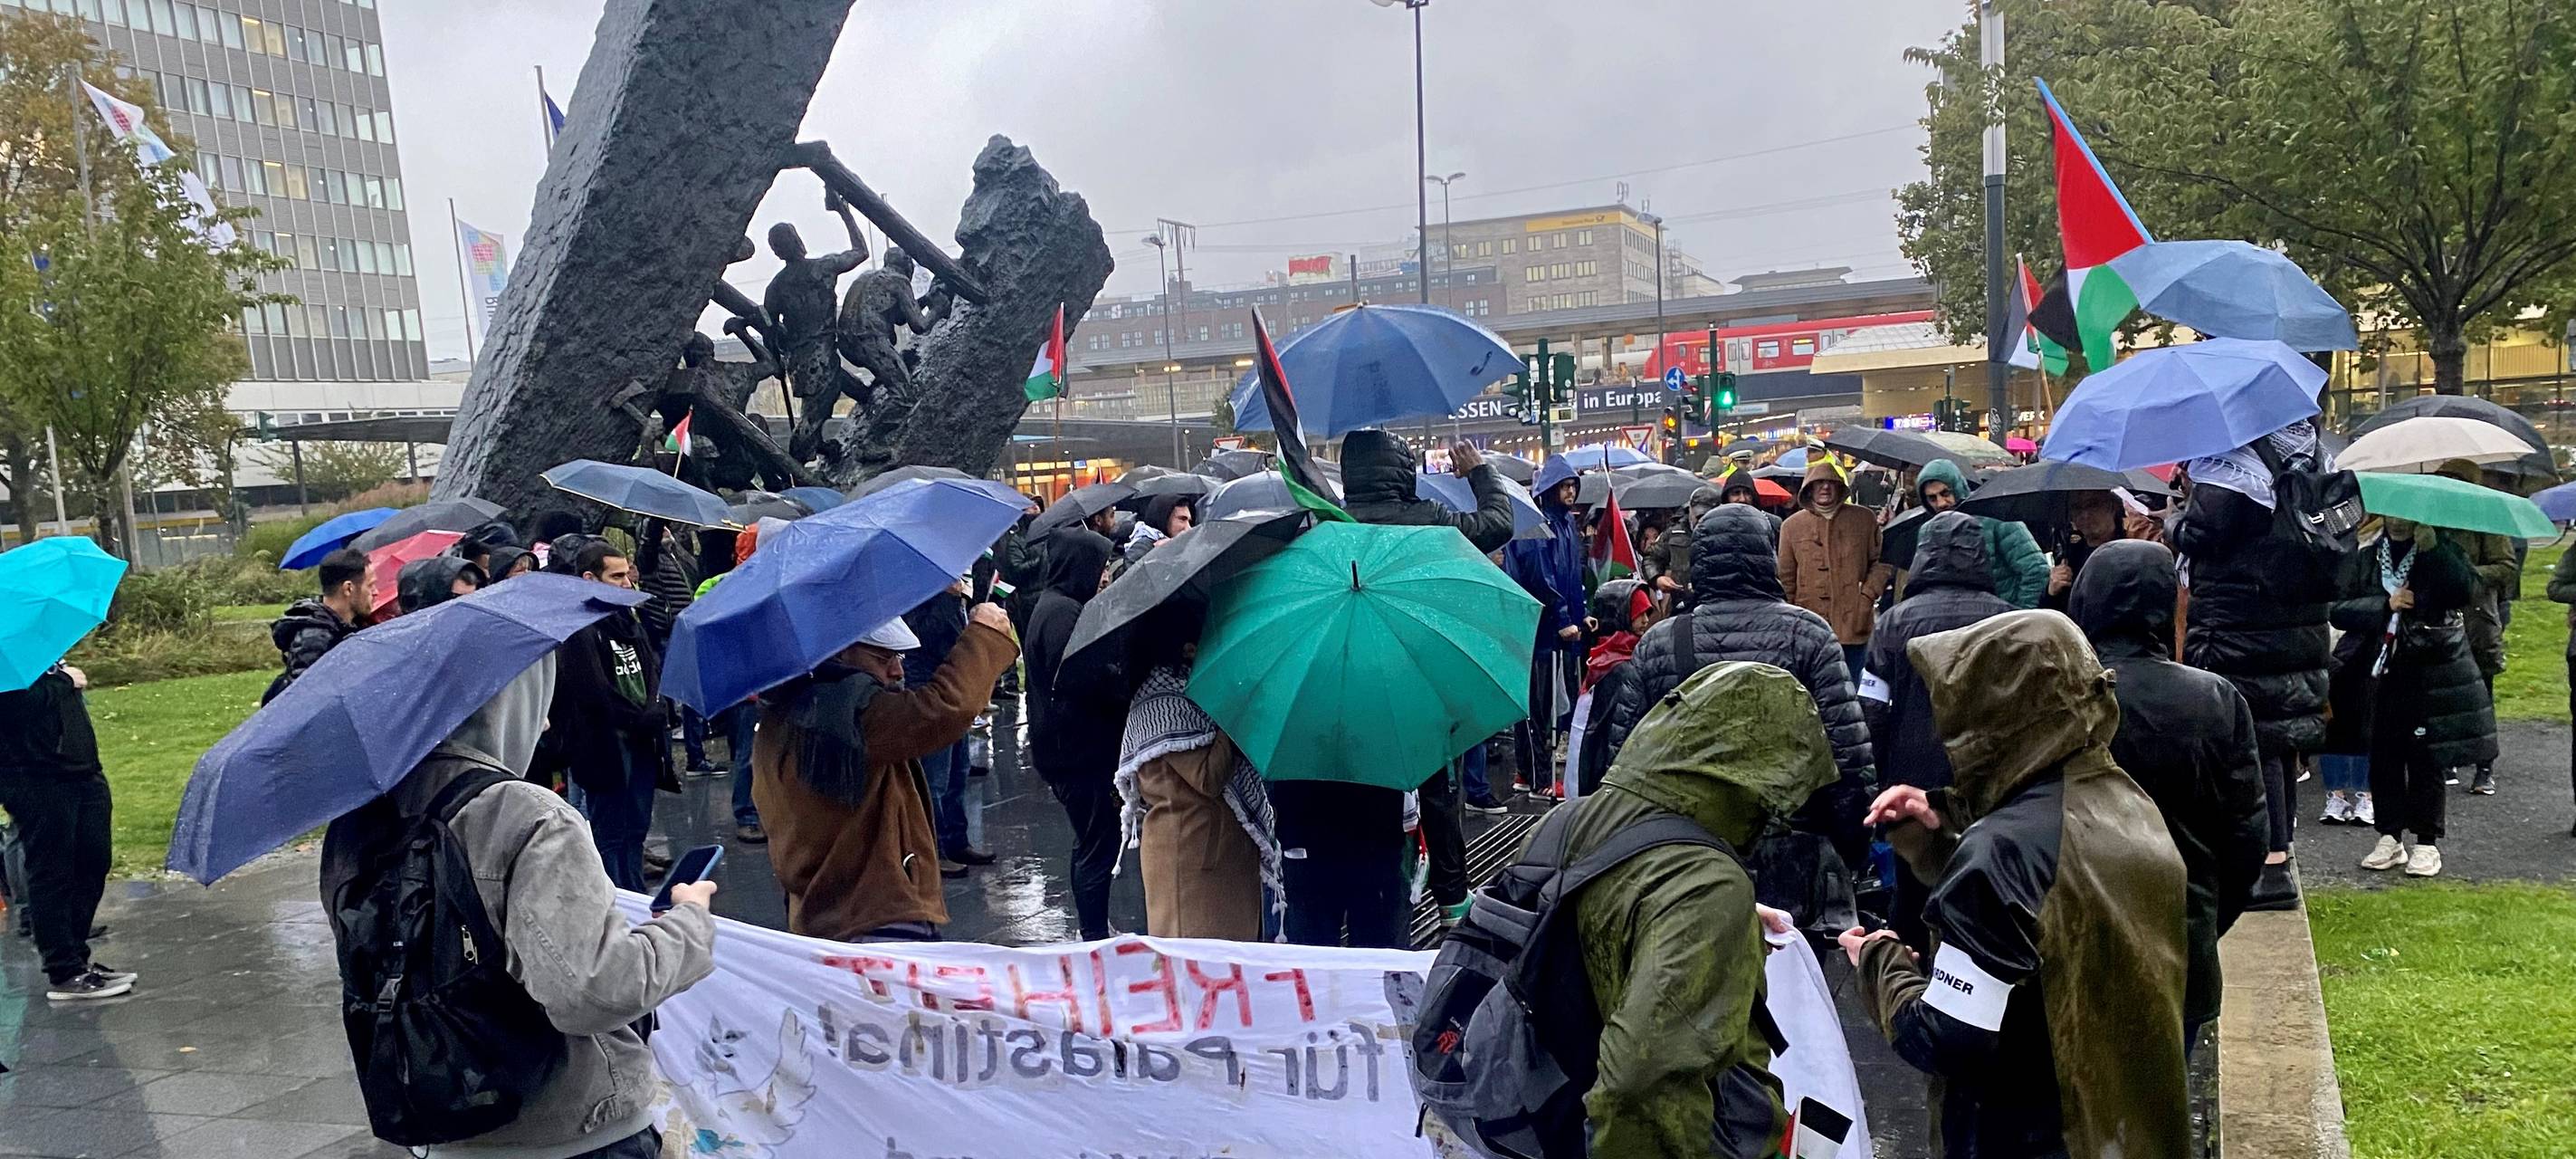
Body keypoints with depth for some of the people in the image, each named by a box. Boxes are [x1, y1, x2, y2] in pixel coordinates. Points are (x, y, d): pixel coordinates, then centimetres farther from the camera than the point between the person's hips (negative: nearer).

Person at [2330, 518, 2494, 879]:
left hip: (2432, 673, -2)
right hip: (2381, 674, 2)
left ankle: (2427, 842, 12)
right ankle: (2390, 838, 17)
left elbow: (2466, 592, -16)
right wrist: (2385, 604, -14)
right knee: (2383, 758, 6)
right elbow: (2340, 610, 1)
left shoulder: (2443, 549, 2)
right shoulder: (2364, 556, 7)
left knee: (2428, 758, 2)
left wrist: (2433, 547, -20)